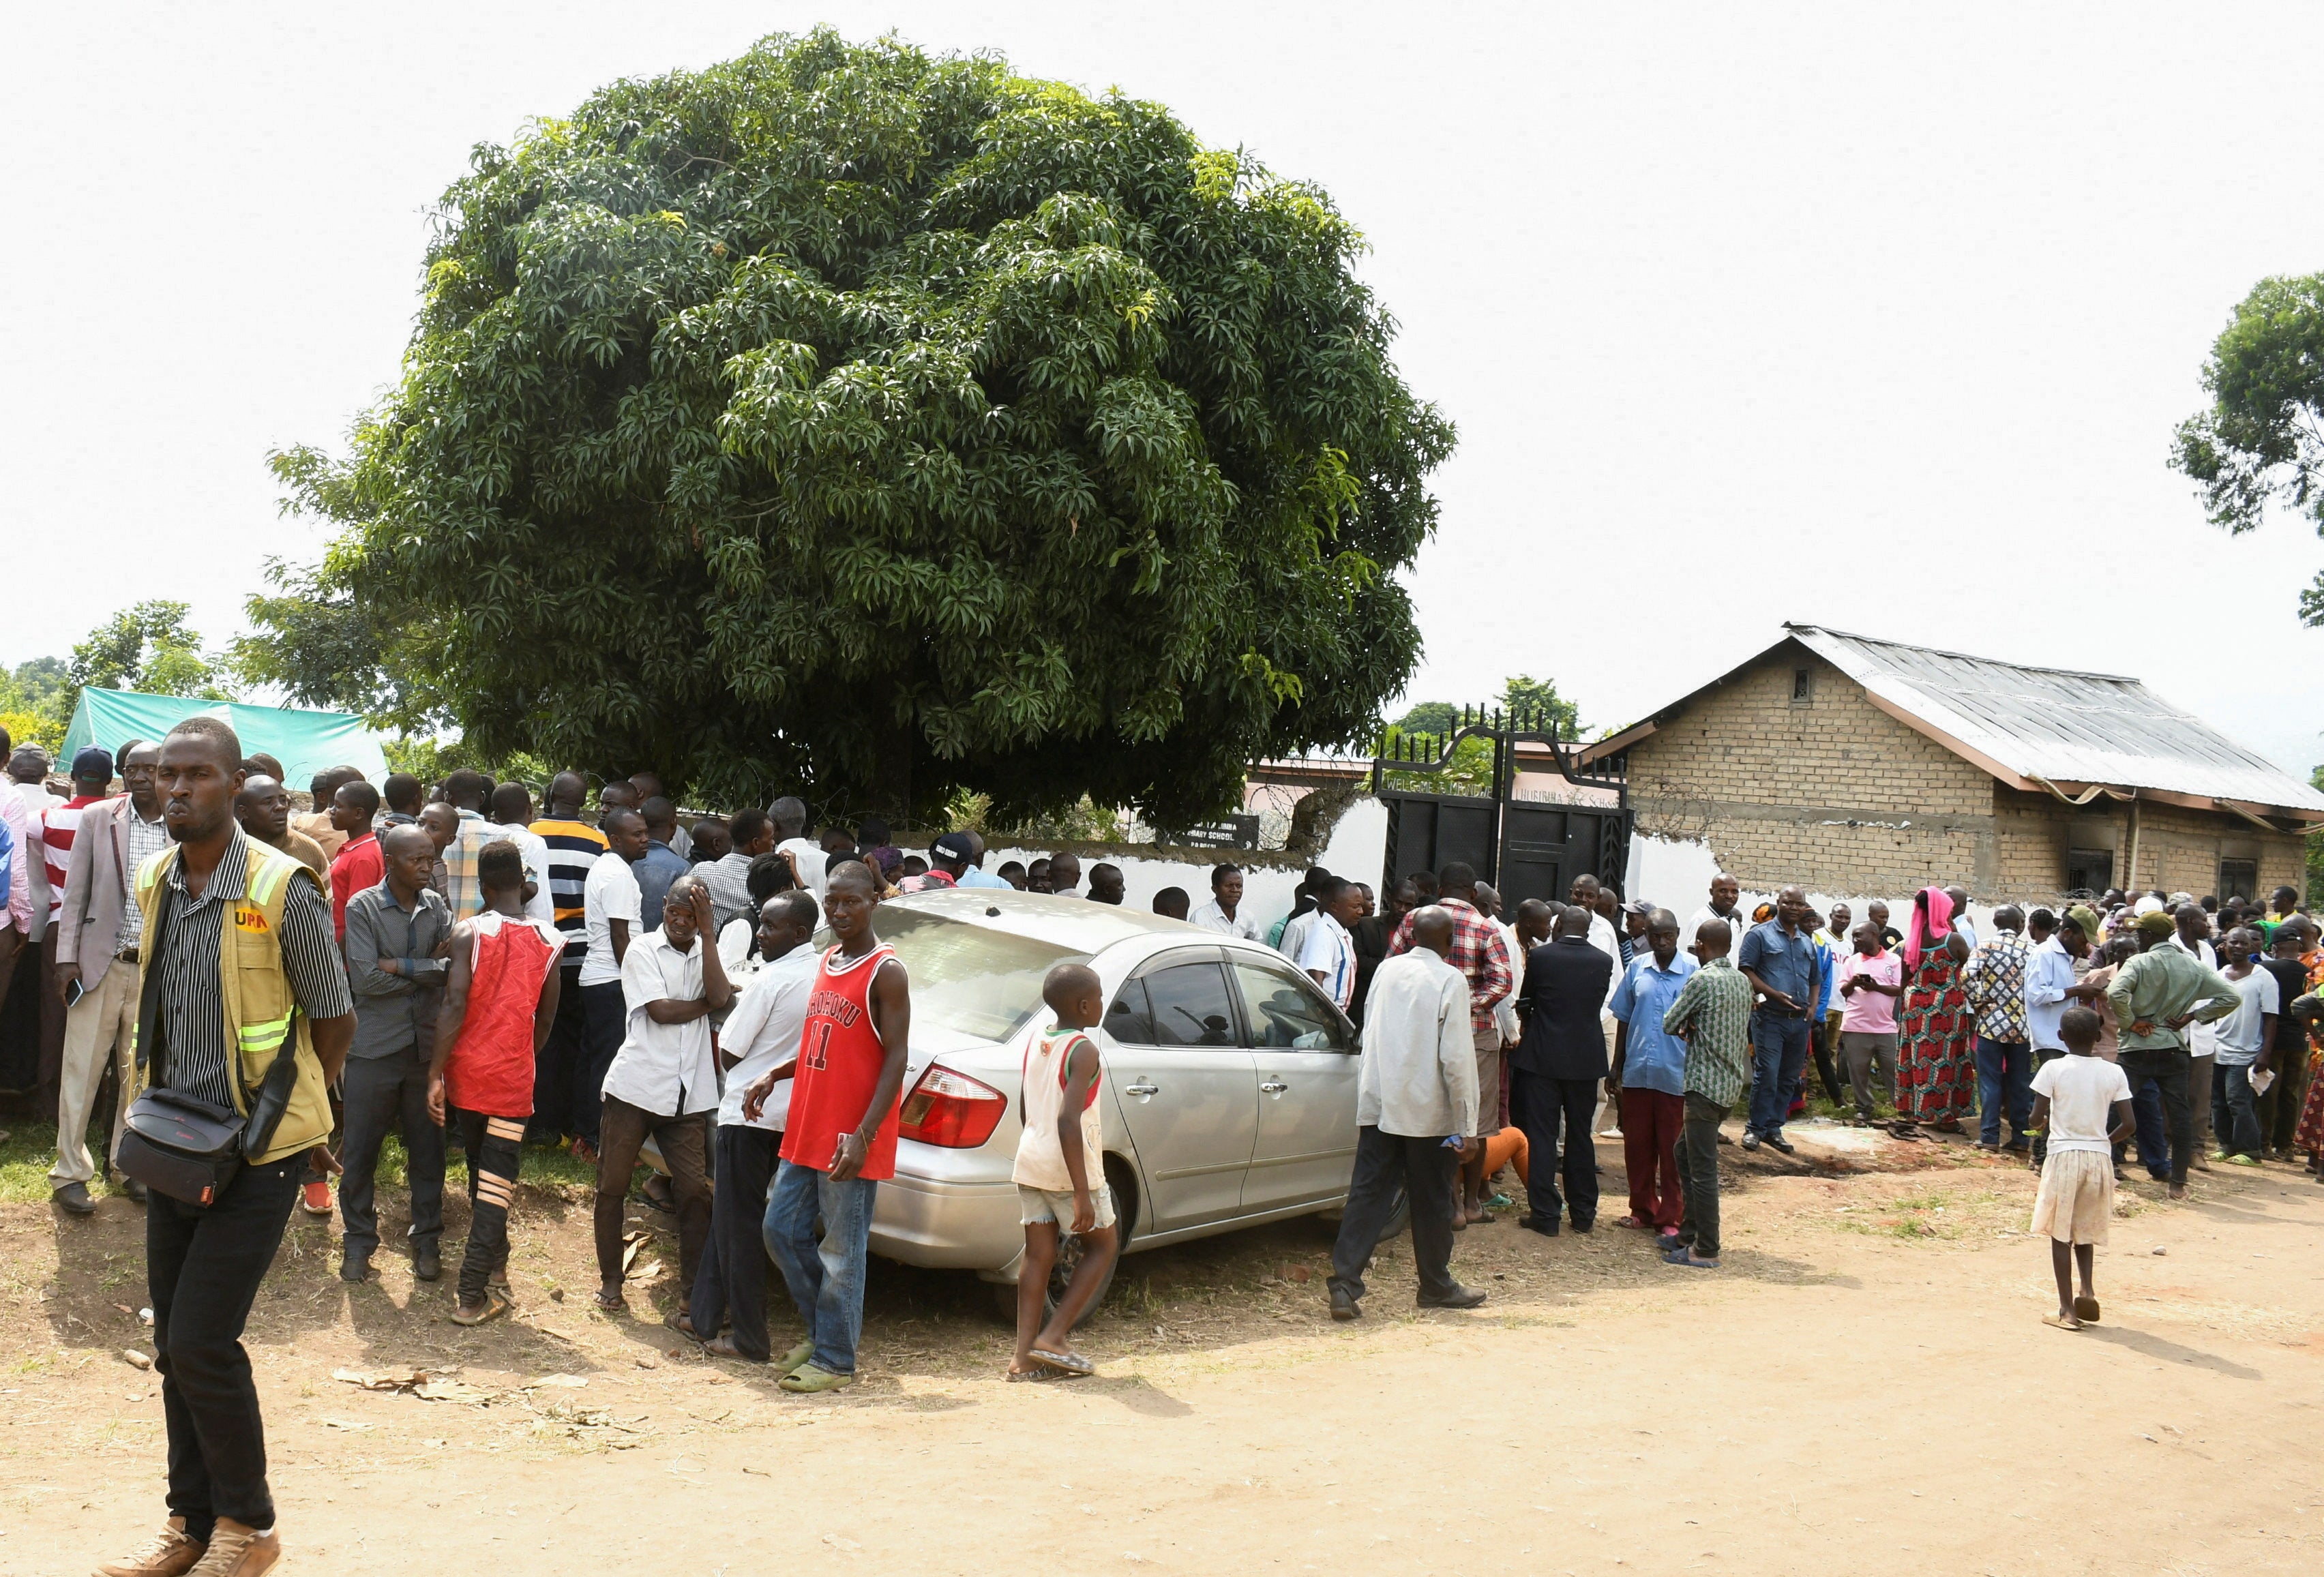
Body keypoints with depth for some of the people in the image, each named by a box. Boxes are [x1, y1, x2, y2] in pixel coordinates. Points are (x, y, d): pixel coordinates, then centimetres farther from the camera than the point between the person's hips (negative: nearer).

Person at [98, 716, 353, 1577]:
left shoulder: (282, 890, -16)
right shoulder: (153, 883, 4)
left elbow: (336, 1021, -7)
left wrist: (277, 1110, 0)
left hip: (256, 1153, -6)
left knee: (202, 1342, -6)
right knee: (174, 1345, 13)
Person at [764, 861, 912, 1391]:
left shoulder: (886, 972, -12)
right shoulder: (827, 961, 12)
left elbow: (895, 1059, -16)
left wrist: (862, 1135, -23)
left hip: (850, 1139, -8)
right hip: (807, 1130, 8)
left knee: (841, 1251, 1)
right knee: (782, 1230, 13)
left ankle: (835, 1361, 13)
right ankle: (823, 1330, 28)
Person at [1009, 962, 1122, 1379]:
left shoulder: (1036, 1044, 8)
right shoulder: (1084, 1051, -16)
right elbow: (1068, 1120, -24)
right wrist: (1082, 1195, -24)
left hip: (1030, 1164, 7)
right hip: (1069, 1169, -7)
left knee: (1038, 1255, 9)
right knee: (1103, 1245, 11)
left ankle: (1024, 1356, 7)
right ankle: (1052, 1337, 4)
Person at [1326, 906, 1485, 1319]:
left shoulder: (1387, 969, 5)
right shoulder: (1451, 981, -10)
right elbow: (1457, 1059, -14)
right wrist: (1467, 1128, -9)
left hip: (1378, 1104, 4)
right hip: (1428, 1112, -4)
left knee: (1368, 1194, 4)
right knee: (1432, 1201, 10)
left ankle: (1345, 1285, -5)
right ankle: (1436, 1286, 25)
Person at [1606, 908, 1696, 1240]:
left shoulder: (1693, 971, -5)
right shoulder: (1637, 967, 5)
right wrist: (1617, 1066, 11)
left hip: (1676, 1076, -3)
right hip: (1637, 1072, 3)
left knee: (1672, 1151, 5)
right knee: (1637, 1147, 11)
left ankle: (1670, 1219, 15)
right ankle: (1643, 1211, 26)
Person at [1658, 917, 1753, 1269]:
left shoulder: (1701, 980, -14)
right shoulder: (1742, 981, 10)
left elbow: (1669, 1024, -9)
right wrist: (1696, 1028, 1)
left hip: (1706, 1084, -9)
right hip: (1732, 1082, 9)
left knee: (1702, 1167, -4)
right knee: (1685, 1153, 20)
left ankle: (1706, 1251, 0)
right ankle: (1690, 1233, 25)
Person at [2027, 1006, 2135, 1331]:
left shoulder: (2053, 1069, -7)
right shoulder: (2113, 1073, 0)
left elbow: (2036, 1119, -8)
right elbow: (2128, 1124, -2)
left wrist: (2044, 1122, 15)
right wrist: (2105, 1141, 16)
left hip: (2063, 1155, -3)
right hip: (2100, 1157, 3)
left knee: (2061, 1233, 5)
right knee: (2086, 1230, 19)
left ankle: (2068, 1309, 4)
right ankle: (2086, 1288, -1)